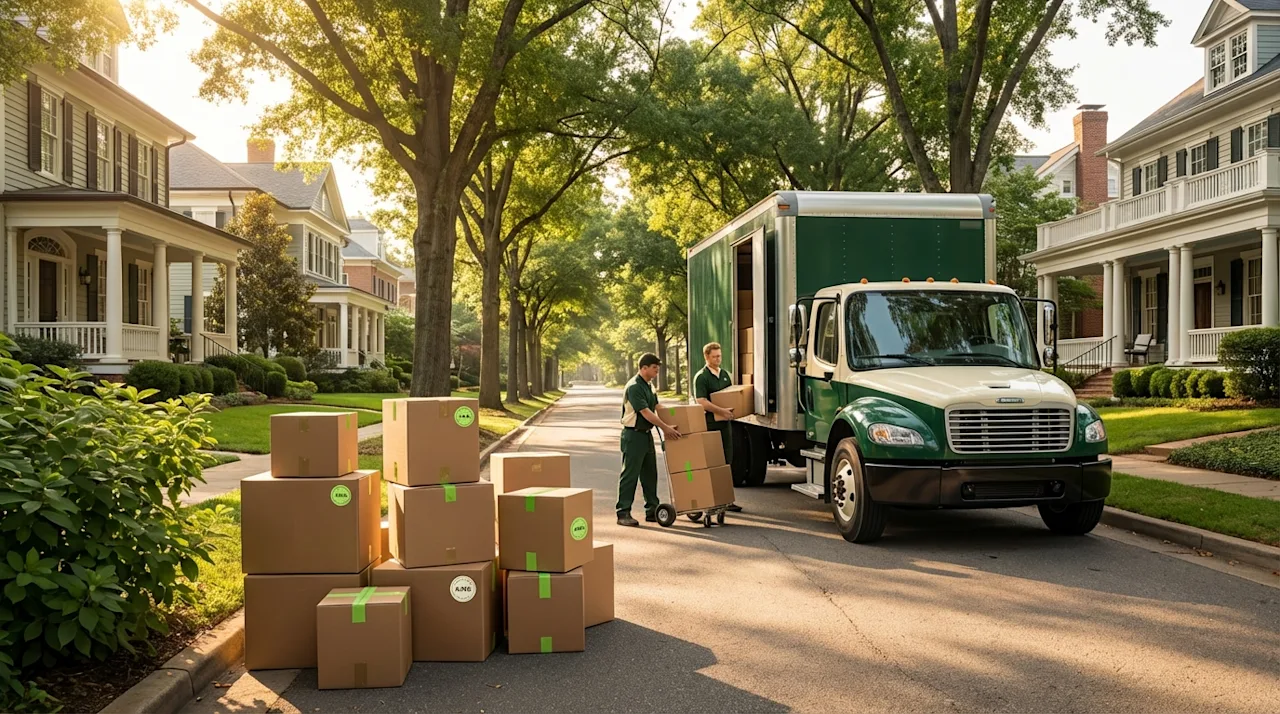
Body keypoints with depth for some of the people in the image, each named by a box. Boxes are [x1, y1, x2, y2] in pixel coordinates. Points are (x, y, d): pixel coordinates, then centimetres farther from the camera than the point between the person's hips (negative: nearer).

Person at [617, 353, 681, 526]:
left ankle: (652, 510, 20)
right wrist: (665, 427, -22)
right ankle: (623, 513, -2)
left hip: (646, 434, 9)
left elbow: (656, 406, 19)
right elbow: (645, 412, -23)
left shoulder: (648, 386, 13)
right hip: (634, 435, -9)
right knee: (630, 474, -6)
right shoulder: (634, 387, -18)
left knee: (650, 473, 12)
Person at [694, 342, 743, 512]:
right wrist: (721, 410, -25)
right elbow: (702, 402, -17)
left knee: (727, 461, 9)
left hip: (725, 422, 7)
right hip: (709, 424, -7)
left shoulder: (725, 374, 15)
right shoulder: (701, 377, -8)